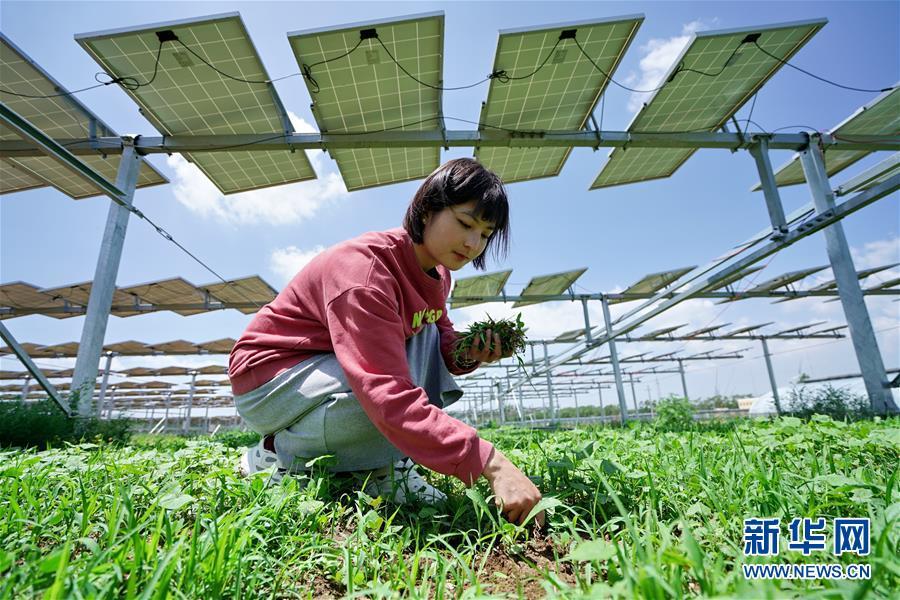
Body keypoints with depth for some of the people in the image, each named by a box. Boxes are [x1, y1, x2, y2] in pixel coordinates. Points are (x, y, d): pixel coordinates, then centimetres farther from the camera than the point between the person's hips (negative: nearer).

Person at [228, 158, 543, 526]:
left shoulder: (436, 272, -2)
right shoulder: (365, 265, -30)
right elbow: (388, 394, -39)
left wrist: (467, 354, -18)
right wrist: (490, 463, -43)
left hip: (326, 376, 8)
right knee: (390, 407, -33)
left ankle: (390, 471, -7)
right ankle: (277, 455, -5)